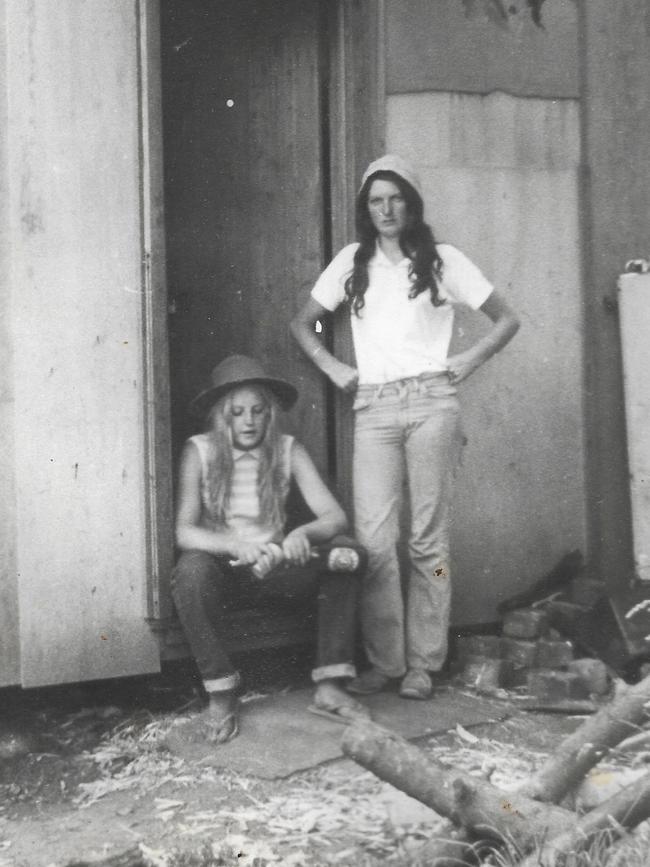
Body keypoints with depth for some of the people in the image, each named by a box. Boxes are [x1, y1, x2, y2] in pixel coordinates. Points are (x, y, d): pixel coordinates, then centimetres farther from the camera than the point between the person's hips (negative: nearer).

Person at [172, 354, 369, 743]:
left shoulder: (288, 451, -2)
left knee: (348, 553, -21)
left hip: (275, 570, 2)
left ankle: (330, 687, -18)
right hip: (223, 572, -2)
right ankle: (221, 699, -23)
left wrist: (303, 534, -34)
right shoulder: (199, 452, -8)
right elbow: (184, 532, -17)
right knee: (192, 568, -36)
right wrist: (235, 546, -37)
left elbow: (336, 516, -11)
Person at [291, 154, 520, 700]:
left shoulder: (443, 260, 8)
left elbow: (507, 319, 11)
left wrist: (468, 363, 1)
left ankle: (424, 665, 5)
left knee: (428, 537, -1)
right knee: (374, 538, -6)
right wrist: (332, 368, 9)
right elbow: (303, 323, 21)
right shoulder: (352, 262, 13)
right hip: (373, 409, 2)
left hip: (431, 402, -2)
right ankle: (384, 662, 3)